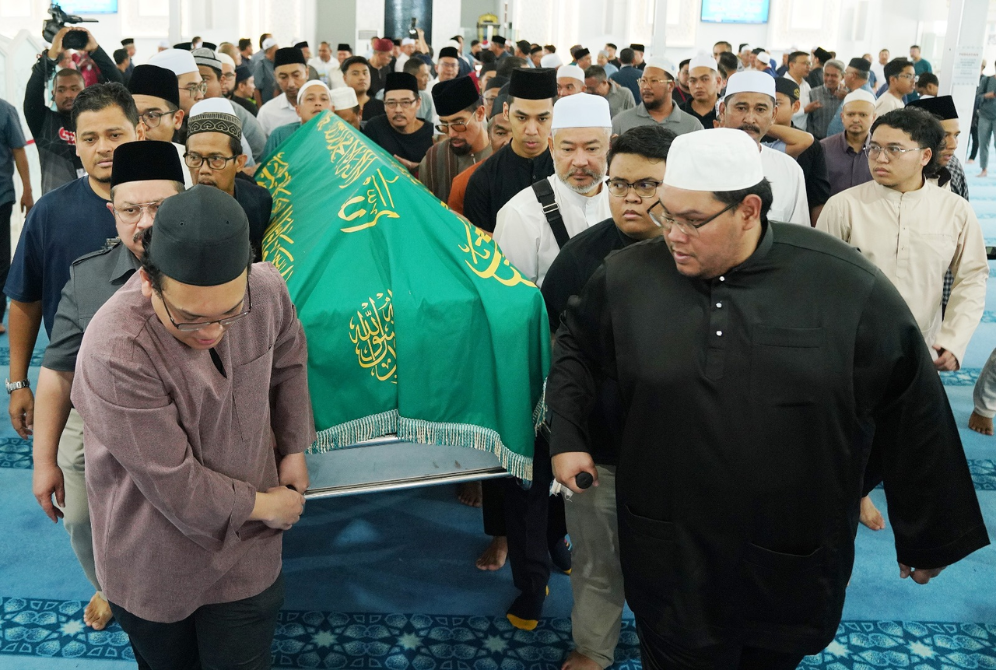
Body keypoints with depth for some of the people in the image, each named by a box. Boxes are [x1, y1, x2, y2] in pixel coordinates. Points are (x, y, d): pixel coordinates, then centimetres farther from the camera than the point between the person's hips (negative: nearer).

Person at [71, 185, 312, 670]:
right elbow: (172, 484, -25)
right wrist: (263, 505, -11)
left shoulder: (266, 289, -19)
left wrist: (294, 449, 7)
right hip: (154, 564, -2)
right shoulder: (113, 354, -33)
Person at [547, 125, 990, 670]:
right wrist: (568, 436, 3)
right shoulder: (628, 277, -6)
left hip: (792, 570, 0)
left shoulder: (847, 286, -11)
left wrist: (930, 537, 4)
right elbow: (575, 344, 14)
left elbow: (913, 418, -3)